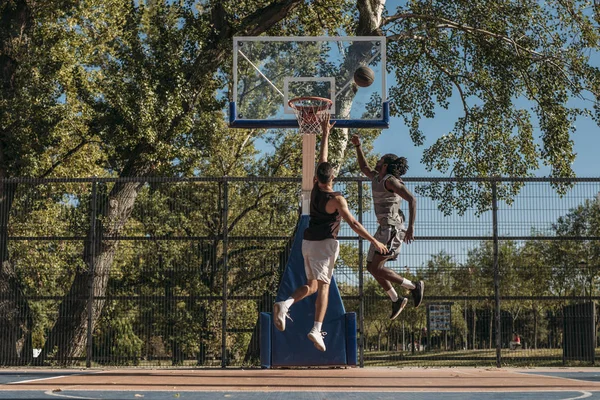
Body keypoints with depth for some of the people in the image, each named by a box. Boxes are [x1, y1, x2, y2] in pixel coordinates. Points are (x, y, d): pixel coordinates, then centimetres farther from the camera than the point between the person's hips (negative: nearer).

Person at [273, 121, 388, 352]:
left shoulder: (315, 190, 2)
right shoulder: (336, 199, -15)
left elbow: (322, 159, 14)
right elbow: (353, 223, -20)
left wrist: (325, 134, 22)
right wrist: (374, 242, -16)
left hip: (308, 242, 6)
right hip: (325, 244, -6)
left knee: (312, 285, 13)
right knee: (323, 286, -9)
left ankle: (285, 304, -13)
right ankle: (317, 329, -21)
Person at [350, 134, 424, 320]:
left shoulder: (391, 180, -13)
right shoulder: (377, 178, 14)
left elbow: (412, 199, -21)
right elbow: (364, 167, 35)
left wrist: (411, 227, -26)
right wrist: (358, 146, 26)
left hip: (392, 228, -10)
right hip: (384, 228, 10)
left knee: (375, 267, -13)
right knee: (372, 267, 12)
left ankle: (414, 286, -3)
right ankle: (396, 300, 23)